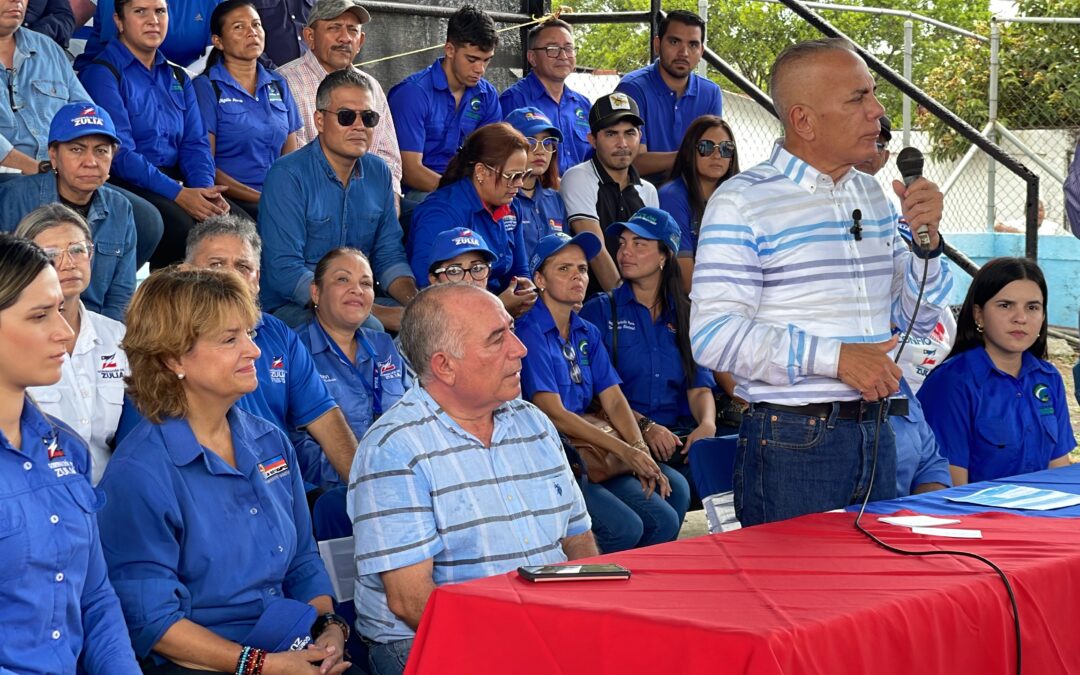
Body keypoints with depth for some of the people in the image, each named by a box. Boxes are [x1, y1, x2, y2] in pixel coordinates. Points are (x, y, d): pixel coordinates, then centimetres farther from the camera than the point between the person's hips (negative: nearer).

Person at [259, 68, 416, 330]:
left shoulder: (378, 173, 9)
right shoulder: (287, 176, -12)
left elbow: (389, 256, 14)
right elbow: (286, 273, -20)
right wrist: (375, 313, -27)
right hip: (290, 307, -6)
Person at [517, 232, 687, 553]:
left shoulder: (587, 334, 15)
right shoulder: (528, 333, -10)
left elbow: (614, 400, 8)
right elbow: (553, 414, -15)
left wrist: (642, 453, -10)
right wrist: (623, 450, -20)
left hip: (589, 457, 8)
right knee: (624, 527, -23)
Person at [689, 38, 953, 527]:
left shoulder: (873, 195, 12)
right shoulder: (742, 203, -10)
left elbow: (918, 321, 17)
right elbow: (713, 335, -19)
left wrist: (926, 241, -1)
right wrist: (835, 358, -23)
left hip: (875, 435, 7)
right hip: (791, 444, -7)